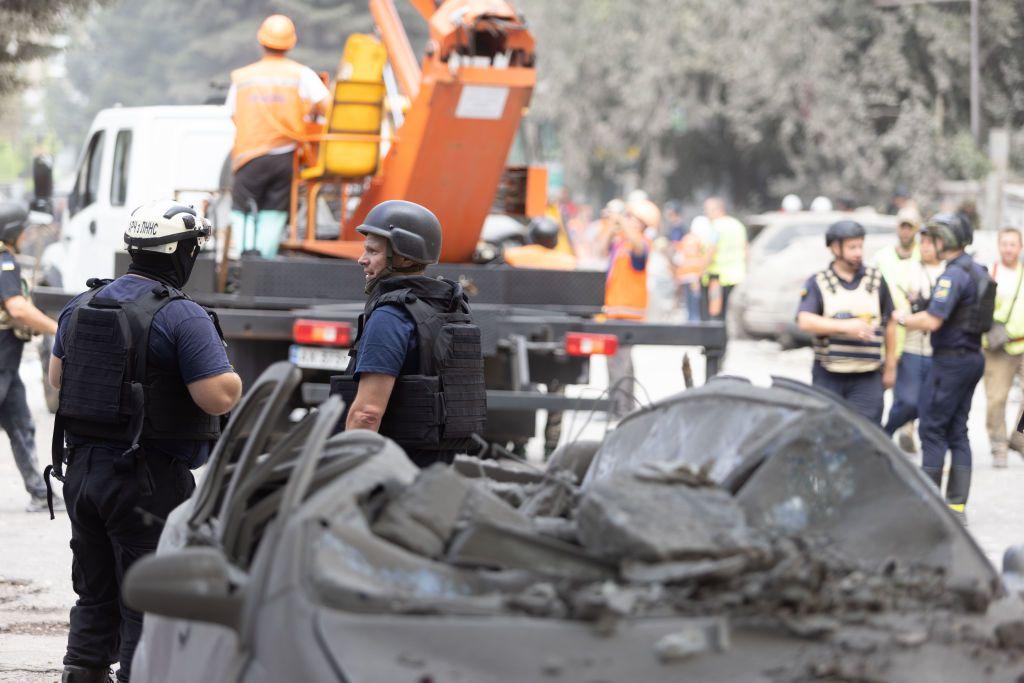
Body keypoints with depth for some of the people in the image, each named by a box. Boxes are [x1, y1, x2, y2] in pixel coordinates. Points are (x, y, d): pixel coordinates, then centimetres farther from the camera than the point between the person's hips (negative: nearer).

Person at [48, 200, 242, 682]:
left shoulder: (81, 306, 6)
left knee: (95, 596, 17)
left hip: (81, 468, 6)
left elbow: (56, 377, 18)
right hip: (150, 480, -6)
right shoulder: (183, 317, -16)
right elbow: (220, 397, -21)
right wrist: (231, 377, 0)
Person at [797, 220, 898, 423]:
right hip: (828, 376, 0)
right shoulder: (818, 283, 1)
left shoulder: (876, 280, 8)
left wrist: (890, 368, 14)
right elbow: (805, 321, -14)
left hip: (867, 378, 0)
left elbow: (889, 324, 15)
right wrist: (845, 326, -25)